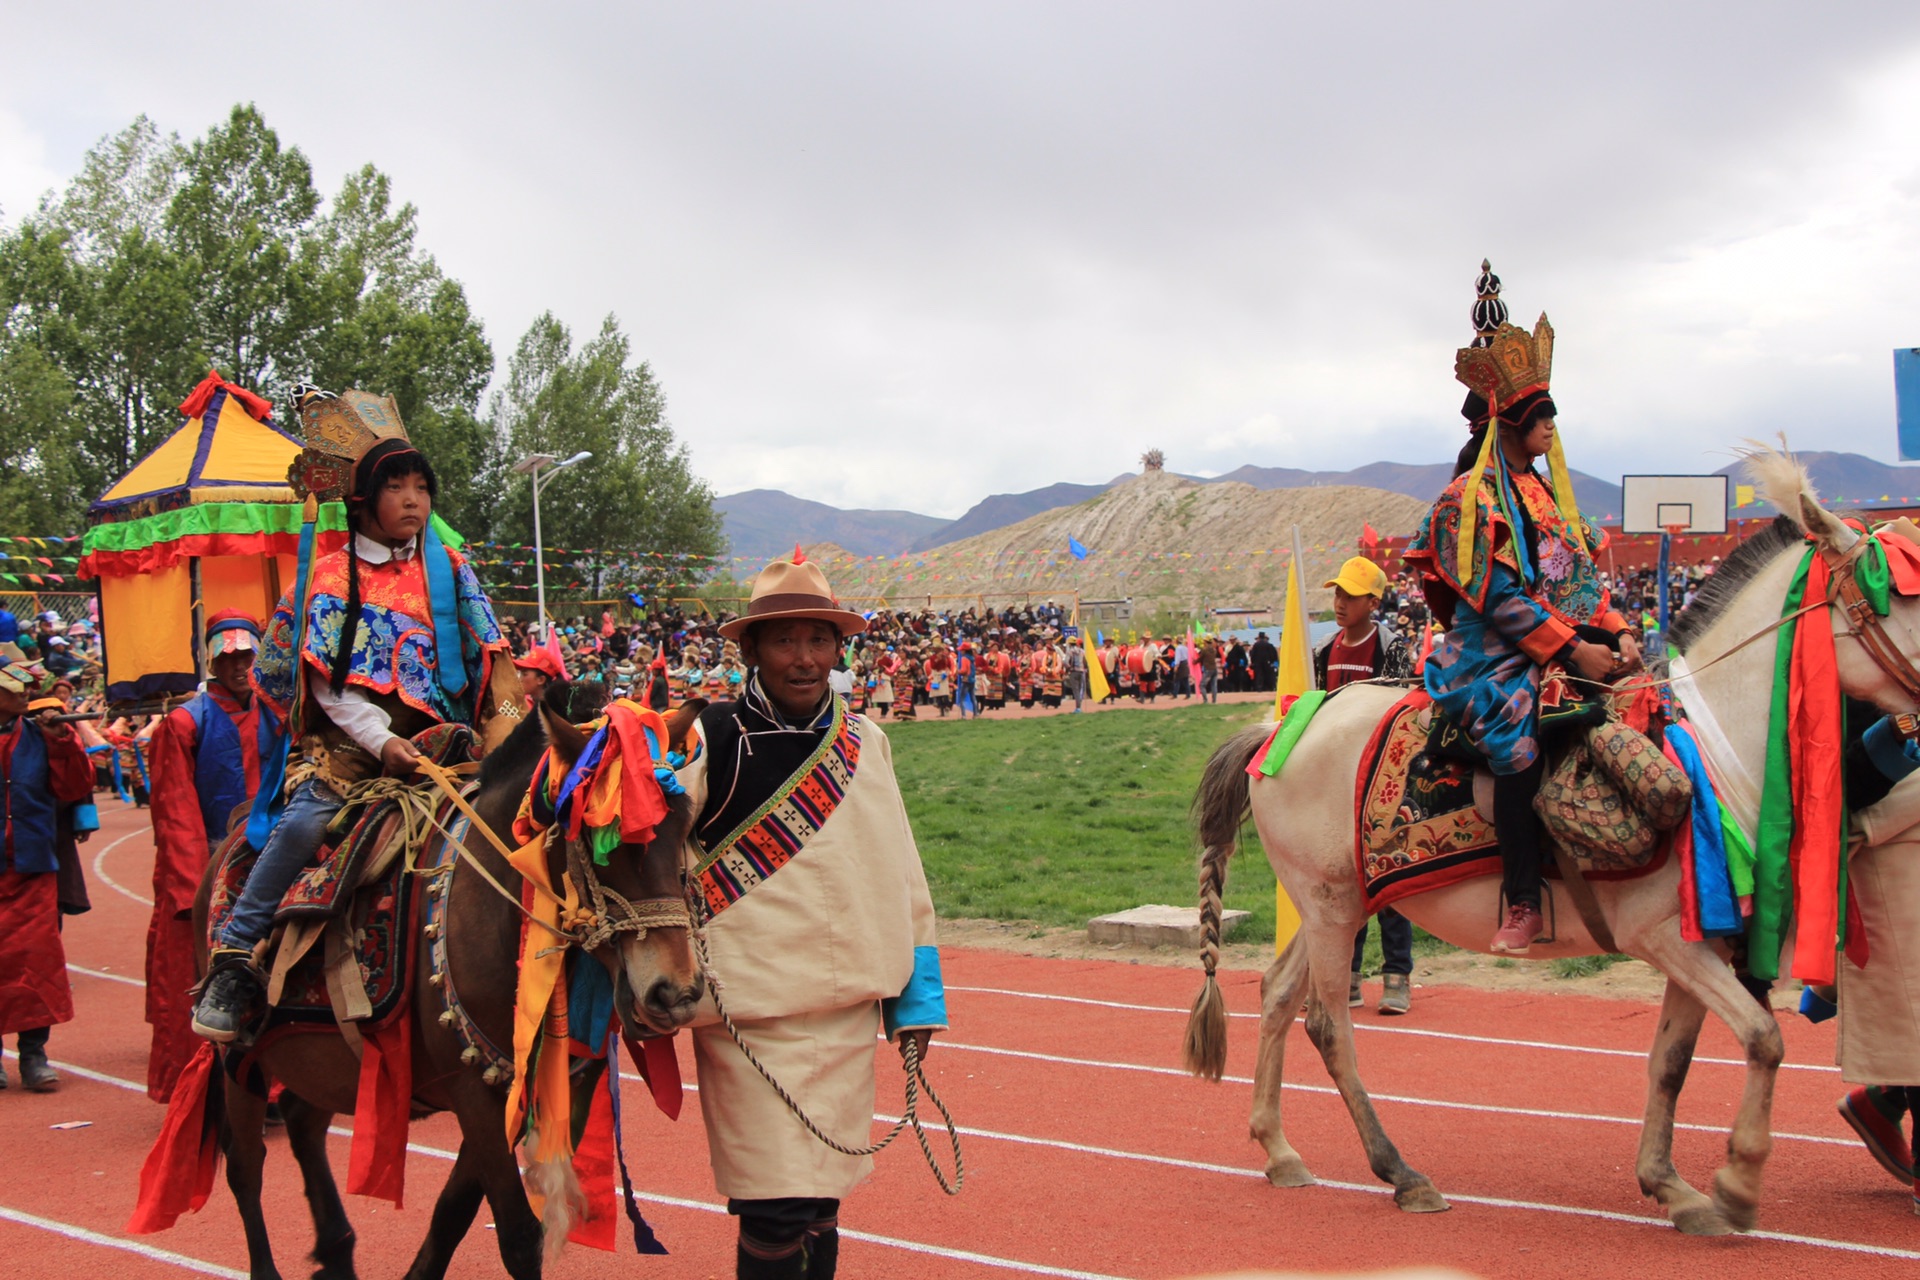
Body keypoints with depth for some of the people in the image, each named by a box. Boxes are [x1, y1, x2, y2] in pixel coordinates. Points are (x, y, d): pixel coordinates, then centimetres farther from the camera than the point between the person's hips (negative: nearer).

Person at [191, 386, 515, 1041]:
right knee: (307, 821, -26)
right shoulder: (332, 577, 5)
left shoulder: (450, 570, 12)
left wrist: (509, 729, -6)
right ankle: (234, 960, -14)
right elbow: (331, 685, -1)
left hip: (436, 742, 2)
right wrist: (382, 742, -15)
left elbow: (488, 660, 9)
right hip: (348, 741, -2)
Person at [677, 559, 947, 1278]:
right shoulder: (710, 741, -9)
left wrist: (917, 998, 14)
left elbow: (901, 876, 13)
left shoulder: (864, 743, 6)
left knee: (822, 1199, 14)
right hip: (751, 1012, -5)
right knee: (777, 1213, -5)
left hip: (849, 1010, 5)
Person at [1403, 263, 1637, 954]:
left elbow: (1583, 573, 19)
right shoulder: (1470, 498, -5)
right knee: (1518, 728, -33)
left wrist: (1615, 632, 2)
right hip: (1492, 655, -8)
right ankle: (1522, 901, -30)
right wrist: (1573, 650, -17)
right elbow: (1497, 599, -14)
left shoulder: (1545, 491, 20)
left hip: (1568, 642, 9)